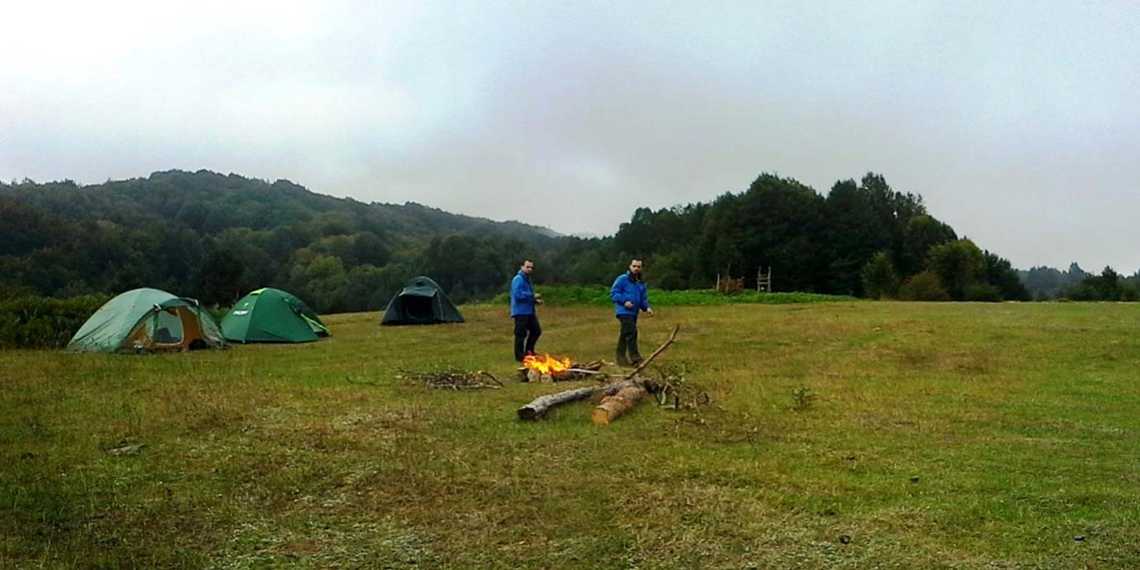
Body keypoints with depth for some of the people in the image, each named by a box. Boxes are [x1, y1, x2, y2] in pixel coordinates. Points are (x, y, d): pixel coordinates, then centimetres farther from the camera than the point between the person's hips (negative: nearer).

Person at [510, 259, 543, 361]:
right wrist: (533, 296, -18)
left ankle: (529, 351, 27)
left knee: (536, 330, 13)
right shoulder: (518, 279, -14)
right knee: (521, 334, -4)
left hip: (529, 311, 10)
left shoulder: (527, 279, 17)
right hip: (520, 312, -10)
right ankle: (520, 356, 5)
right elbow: (518, 295, -24)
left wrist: (535, 301, 7)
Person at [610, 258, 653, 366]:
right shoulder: (622, 279, -5)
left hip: (634, 313, 8)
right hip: (624, 311, -8)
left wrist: (647, 307, -1)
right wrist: (624, 301, -20)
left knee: (624, 335, 12)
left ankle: (621, 359, 18)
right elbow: (613, 293, -8)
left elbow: (644, 299, 19)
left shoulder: (641, 283, 16)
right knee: (631, 333, -16)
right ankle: (635, 358, -16)